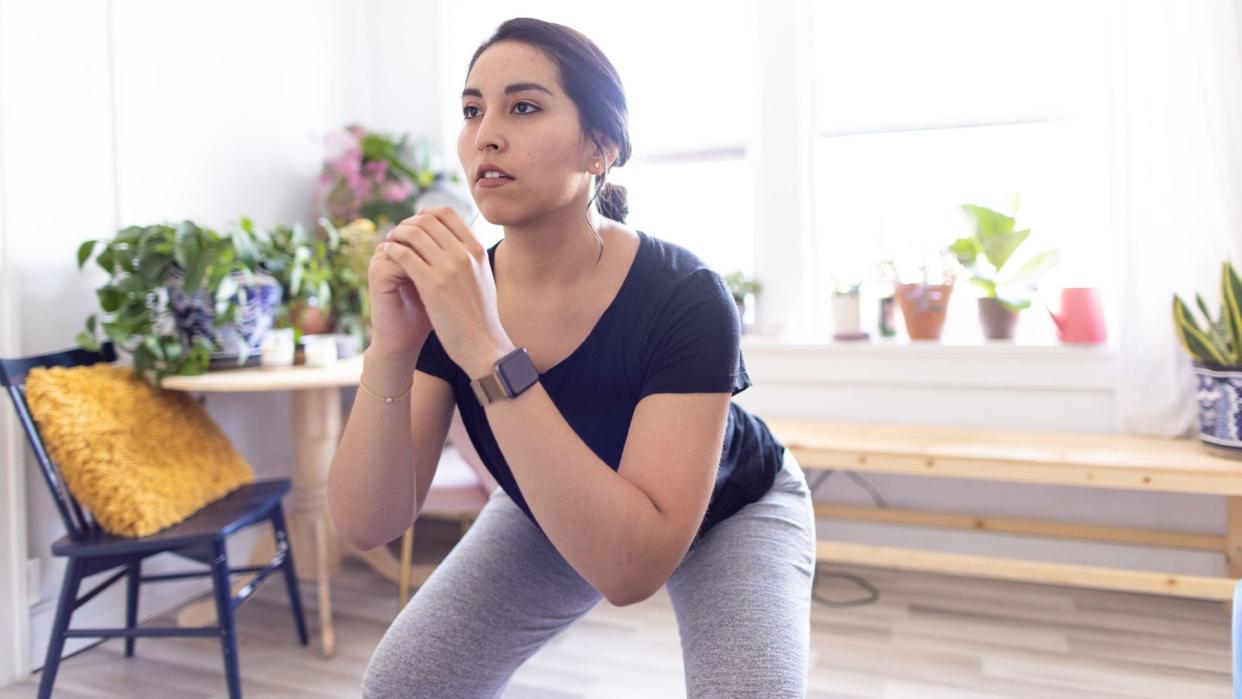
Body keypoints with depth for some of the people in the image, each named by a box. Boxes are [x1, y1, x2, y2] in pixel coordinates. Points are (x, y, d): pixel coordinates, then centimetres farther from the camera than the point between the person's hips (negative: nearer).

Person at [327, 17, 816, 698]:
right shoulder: (448, 291, -21)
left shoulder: (684, 299, -34)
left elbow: (632, 567, -42)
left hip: (727, 515, -3)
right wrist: (390, 348, -41)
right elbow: (367, 526, -24)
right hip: (555, 514, 4)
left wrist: (488, 351, -48)